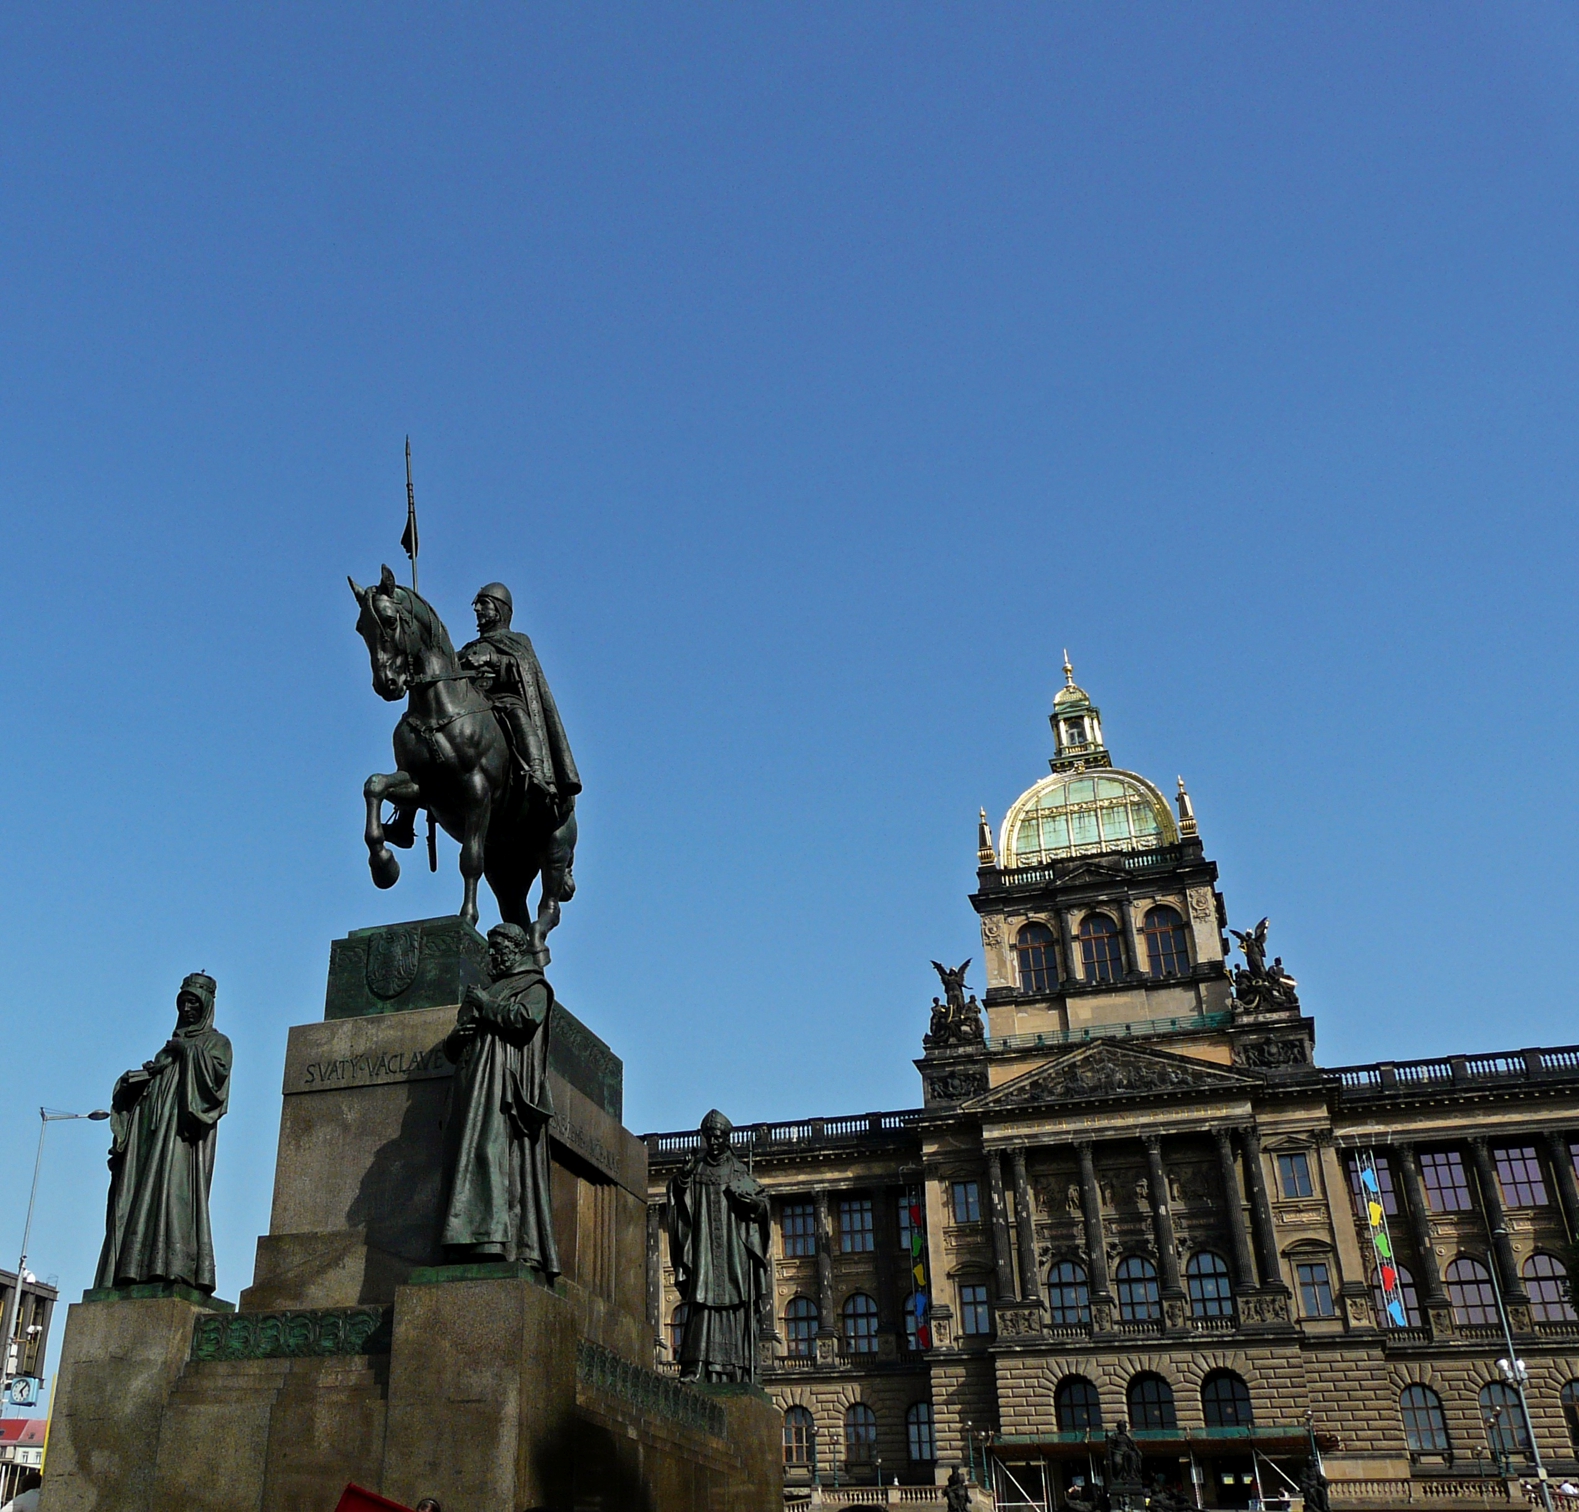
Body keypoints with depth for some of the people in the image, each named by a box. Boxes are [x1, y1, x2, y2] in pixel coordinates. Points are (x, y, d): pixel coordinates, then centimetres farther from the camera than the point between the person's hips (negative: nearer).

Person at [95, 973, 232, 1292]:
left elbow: (219, 1072, -7)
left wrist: (188, 1051, -9)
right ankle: (131, 1268, -12)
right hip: (153, 1128, 7)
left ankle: (174, 1264, -31)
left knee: (174, 1183, -21)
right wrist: (142, 1074, 2)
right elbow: (147, 1085, 22)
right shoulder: (171, 1045, 30)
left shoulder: (216, 1042, 13)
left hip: (184, 1126, -6)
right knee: (138, 1191, -6)